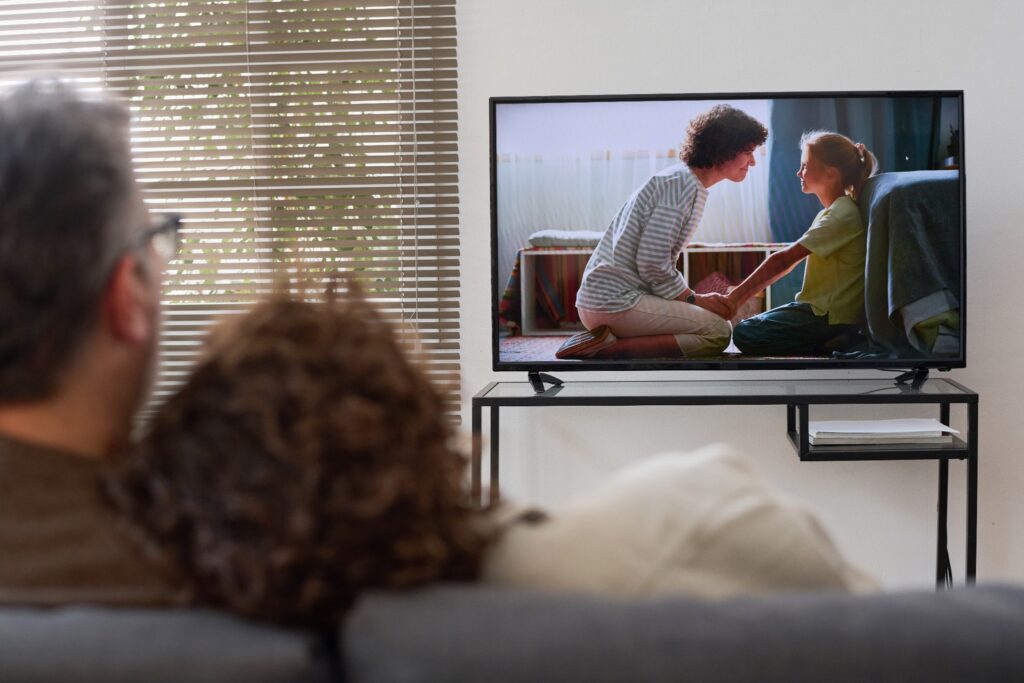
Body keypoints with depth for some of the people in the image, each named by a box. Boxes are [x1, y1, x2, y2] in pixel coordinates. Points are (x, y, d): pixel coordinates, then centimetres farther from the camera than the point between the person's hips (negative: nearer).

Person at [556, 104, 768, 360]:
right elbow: (651, 263, -18)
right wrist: (694, 299, -6)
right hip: (616, 302, -10)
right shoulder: (683, 185, -12)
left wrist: (695, 298, 11)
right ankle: (609, 348, -16)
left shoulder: (679, 179, 19)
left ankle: (603, 341, 4)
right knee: (718, 332, -16)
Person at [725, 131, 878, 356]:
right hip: (824, 309, 10)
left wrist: (735, 298, -19)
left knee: (745, 335, -15)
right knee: (749, 328, 11)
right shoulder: (835, 211, 16)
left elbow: (783, 260, -20)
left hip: (833, 318, -10)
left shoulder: (842, 215, -17)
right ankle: (833, 341, 4)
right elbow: (788, 261, 13)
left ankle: (829, 346, -12)